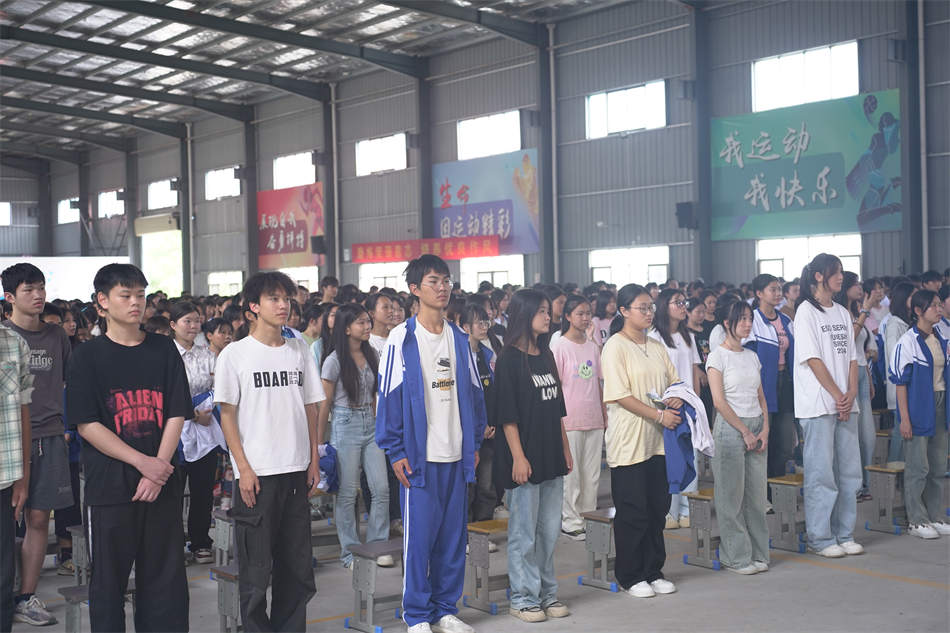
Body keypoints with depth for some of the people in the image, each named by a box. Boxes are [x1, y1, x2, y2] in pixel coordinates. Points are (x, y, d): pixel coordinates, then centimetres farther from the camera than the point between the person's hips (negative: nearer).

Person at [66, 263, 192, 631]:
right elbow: (86, 425, -6)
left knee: (166, 576, 6)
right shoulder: (88, 356, 1)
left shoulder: (164, 350, 7)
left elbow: (176, 415, 3)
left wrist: (159, 468, -10)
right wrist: (143, 462, -13)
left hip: (162, 484, 2)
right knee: (109, 578, 6)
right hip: (109, 487, -2)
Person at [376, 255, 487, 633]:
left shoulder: (459, 339, 9)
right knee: (419, 535, 1)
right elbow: (389, 397, -7)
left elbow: (473, 393, 13)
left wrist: (475, 443, 9)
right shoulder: (402, 338, -6)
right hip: (419, 455, -5)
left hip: (456, 455, 5)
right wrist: (395, 452, -11)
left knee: (453, 535, 11)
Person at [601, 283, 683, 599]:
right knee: (632, 513, 0)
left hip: (657, 441, 7)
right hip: (628, 442, -7)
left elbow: (675, 379, 18)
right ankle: (630, 577, 12)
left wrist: (677, 398, -5)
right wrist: (659, 415, -18)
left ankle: (653, 572, 24)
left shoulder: (656, 346, 13)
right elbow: (620, 395, -15)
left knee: (658, 509, 12)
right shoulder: (615, 346, -9)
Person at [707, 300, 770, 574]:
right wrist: (745, 431, -11)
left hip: (756, 427, 6)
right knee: (732, 495, -2)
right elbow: (719, 401, -11)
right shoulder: (718, 356, -5)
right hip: (729, 428, -6)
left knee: (756, 492, 6)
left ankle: (757, 553, 15)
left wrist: (765, 429, 0)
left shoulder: (752, 356, 14)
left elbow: (761, 397, 14)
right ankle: (736, 557, 6)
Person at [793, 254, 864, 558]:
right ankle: (820, 539, 6)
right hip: (818, 405, -7)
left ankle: (844, 535, 20)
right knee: (821, 473, -3)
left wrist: (851, 393, -3)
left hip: (845, 404, 7)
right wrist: (838, 396, -12)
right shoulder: (806, 311, -6)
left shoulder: (842, 313, 15)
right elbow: (813, 359, -11)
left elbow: (851, 358, 12)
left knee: (849, 471, 9)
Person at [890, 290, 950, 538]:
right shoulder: (908, 341, -10)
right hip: (918, 407, -7)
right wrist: (904, 418, -16)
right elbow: (900, 381, -12)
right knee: (918, 467, -2)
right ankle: (916, 520, 8)